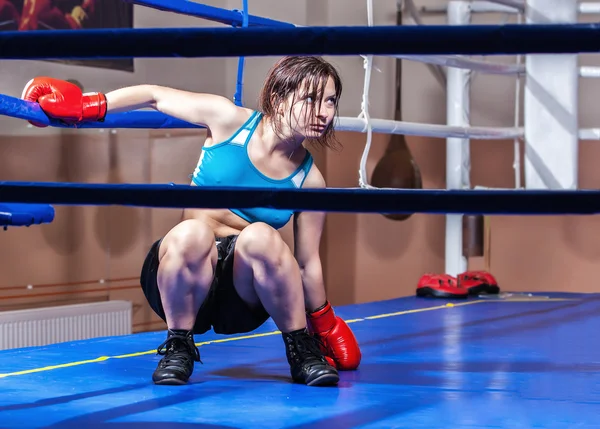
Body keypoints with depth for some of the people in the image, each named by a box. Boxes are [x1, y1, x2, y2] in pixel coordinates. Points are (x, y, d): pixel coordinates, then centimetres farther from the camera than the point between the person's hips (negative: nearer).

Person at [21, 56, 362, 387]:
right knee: (192, 233, -37)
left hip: (244, 290, 0)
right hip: (183, 278, 0)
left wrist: (326, 327, 12)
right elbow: (155, 96, 1)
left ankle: (302, 350, -13)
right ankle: (178, 347, -13)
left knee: (260, 237, -34)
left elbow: (308, 263, 7)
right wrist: (84, 105, -7)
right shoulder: (229, 120, -6)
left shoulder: (309, 180, -3)